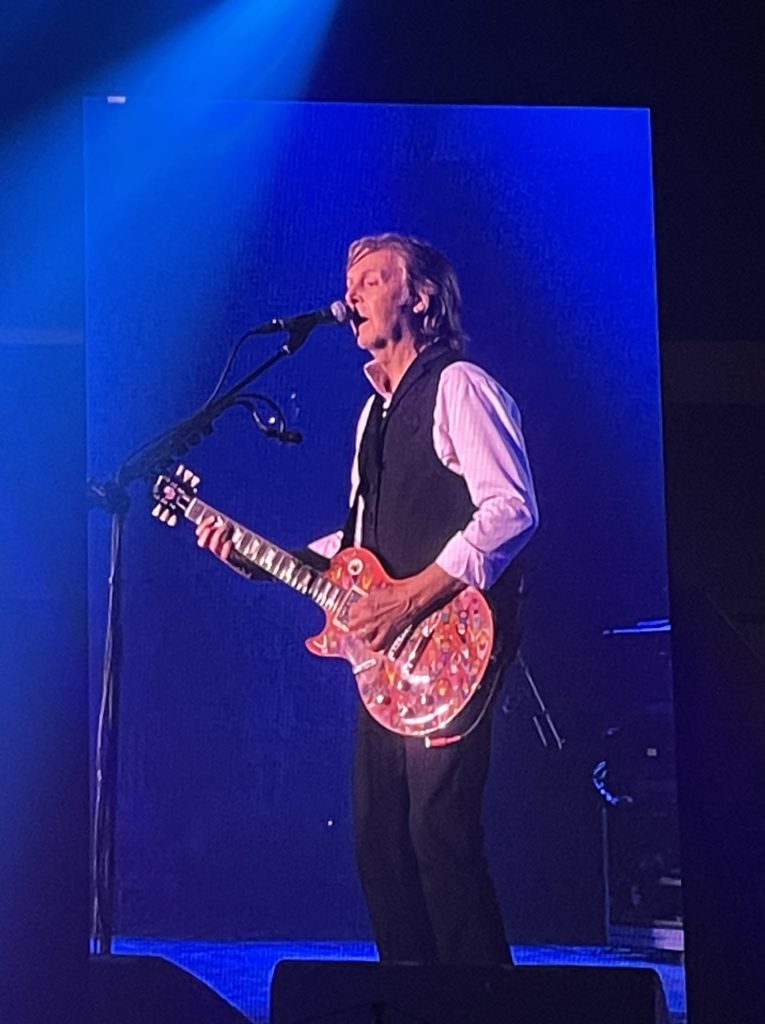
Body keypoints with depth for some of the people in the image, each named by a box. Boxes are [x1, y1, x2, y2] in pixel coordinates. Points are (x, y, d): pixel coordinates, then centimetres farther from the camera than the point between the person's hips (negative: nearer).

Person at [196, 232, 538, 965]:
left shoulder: (458, 388, -7)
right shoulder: (375, 410, 22)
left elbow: (513, 510, -18)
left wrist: (415, 594, -23)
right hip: (386, 655, 9)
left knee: (440, 835, -14)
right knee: (379, 841, 8)